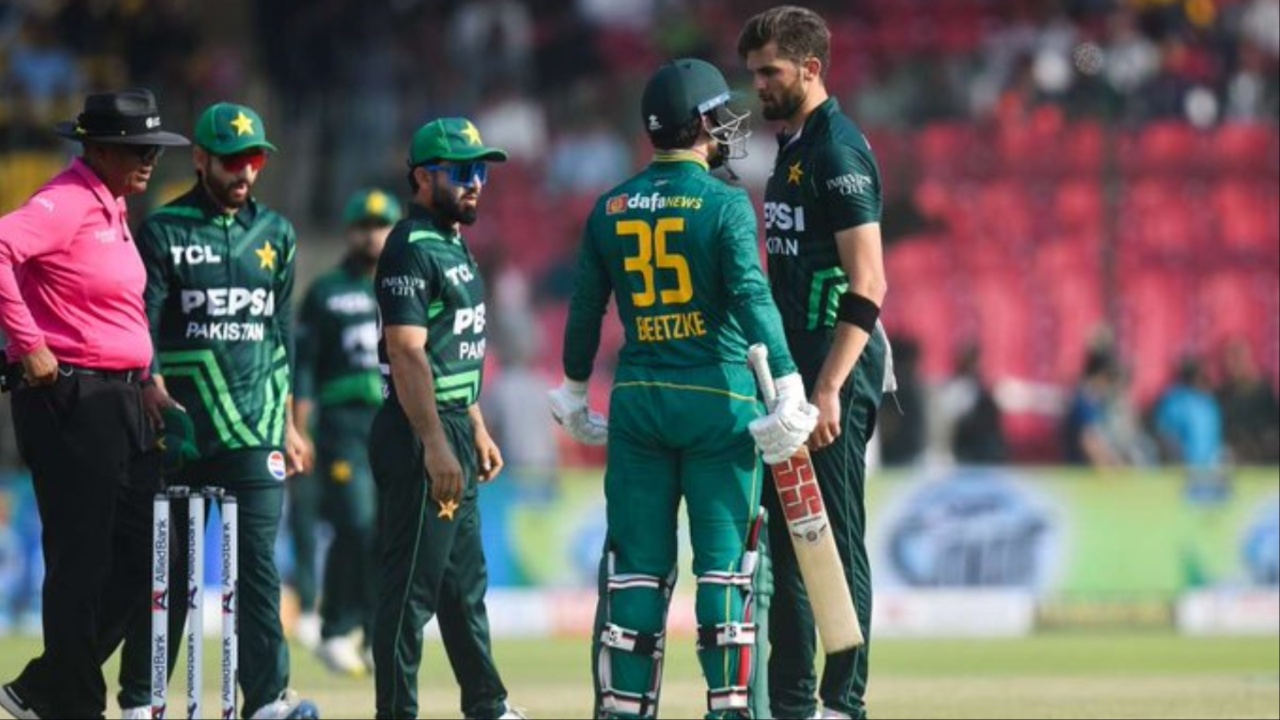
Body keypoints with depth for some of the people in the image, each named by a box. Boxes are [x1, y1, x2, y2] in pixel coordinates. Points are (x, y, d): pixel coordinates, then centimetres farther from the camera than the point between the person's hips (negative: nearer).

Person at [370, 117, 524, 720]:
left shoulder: (454, 245, 17)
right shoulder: (411, 250, -15)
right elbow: (407, 354, -22)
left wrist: (477, 430, 23)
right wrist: (435, 445, -27)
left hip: (453, 429, 10)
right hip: (419, 432, -10)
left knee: (465, 580, 16)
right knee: (412, 582, -8)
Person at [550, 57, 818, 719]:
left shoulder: (611, 209, 6)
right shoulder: (725, 205, -7)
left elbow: (585, 309, 11)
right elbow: (751, 297, -16)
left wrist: (574, 392, 22)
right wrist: (787, 386, -19)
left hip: (638, 400, 4)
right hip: (719, 400, -4)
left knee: (636, 561, 6)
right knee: (726, 561, 0)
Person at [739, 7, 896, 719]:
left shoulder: (839, 151, -13)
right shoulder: (792, 147, 16)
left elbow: (867, 285, -20)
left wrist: (829, 387, -26)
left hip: (837, 365, -10)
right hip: (790, 366, 10)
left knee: (836, 540, -7)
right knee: (785, 539, 12)